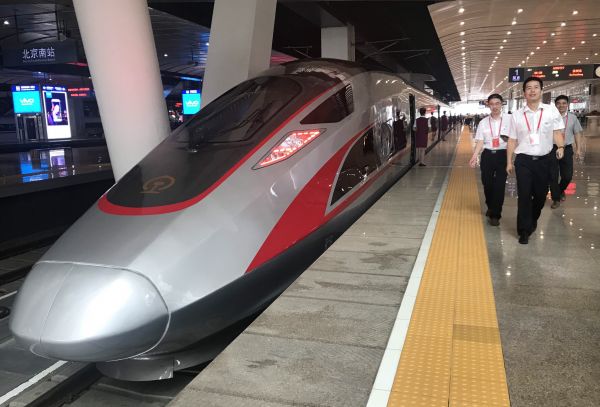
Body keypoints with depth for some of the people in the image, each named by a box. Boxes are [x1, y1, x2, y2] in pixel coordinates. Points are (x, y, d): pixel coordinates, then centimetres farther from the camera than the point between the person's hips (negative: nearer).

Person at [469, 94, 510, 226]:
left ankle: (495, 215, 10)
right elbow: (480, 141, 3)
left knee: (499, 186, -2)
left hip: (503, 155, -3)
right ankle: (490, 207, 39)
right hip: (487, 155, 3)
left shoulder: (509, 119, -4)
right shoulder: (483, 122, 5)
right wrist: (474, 156, -10)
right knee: (487, 184, 13)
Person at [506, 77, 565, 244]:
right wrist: (509, 161, 4)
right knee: (524, 196, -2)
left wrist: (560, 146, -20)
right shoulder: (517, 115, 3)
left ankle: (533, 220, 39)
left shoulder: (551, 110, 1)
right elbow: (512, 140, 6)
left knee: (540, 194, 12)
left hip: (544, 160, 1)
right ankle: (524, 230, 8)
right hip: (524, 160, -1)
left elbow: (557, 131, 0)